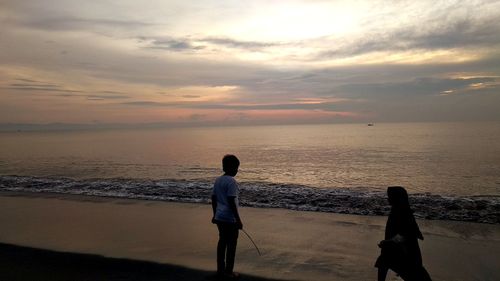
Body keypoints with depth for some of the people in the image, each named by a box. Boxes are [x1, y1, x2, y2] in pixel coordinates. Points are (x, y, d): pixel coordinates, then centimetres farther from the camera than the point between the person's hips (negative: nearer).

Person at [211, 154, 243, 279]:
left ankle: (220, 269, 24)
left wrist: (215, 214, 23)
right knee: (231, 243, 3)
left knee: (222, 241, 16)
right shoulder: (232, 182, -17)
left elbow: (213, 199, 13)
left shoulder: (218, 180, 9)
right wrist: (238, 220, -16)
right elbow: (231, 202, -21)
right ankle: (228, 271, 11)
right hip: (230, 218, -8)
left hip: (219, 217, 8)